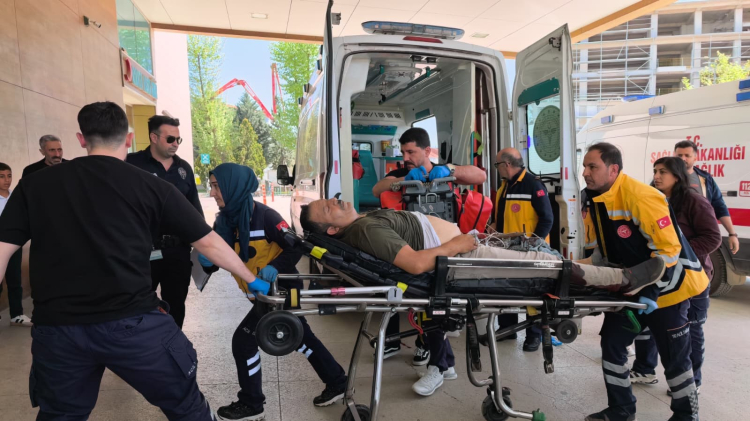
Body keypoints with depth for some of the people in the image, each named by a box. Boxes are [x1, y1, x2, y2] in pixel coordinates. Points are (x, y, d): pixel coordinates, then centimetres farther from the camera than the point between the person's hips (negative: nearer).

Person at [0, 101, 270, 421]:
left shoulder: (34, 184, 7)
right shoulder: (151, 186, 0)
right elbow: (209, 242, 4)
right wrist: (253, 280, 16)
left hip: (56, 327, 3)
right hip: (133, 322, -3)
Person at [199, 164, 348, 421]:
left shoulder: (263, 215, -23)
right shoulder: (225, 220, -2)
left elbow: (295, 247, -19)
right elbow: (215, 259, -1)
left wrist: (275, 267, -33)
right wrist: (205, 260, -23)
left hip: (281, 289, -8)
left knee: (243, 339, -6)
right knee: (301, 338, 18)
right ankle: (336, 382, 34)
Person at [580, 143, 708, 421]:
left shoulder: (640, 197, -26)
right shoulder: (596, 202, 1)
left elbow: (668, 248, -26)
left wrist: (652, 290, -27)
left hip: (665, 288, -8)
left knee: (674, 357, 6)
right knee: (612, 342, 9)